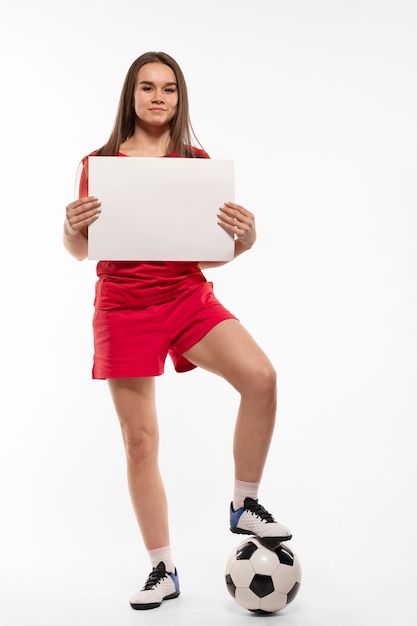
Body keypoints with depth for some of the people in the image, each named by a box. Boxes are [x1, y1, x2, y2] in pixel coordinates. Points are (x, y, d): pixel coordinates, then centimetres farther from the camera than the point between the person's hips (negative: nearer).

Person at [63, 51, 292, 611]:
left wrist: (244, 240, -13)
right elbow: (80, 251, 8)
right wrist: (72, 227, -14)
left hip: (188, 296, 1)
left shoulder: (198, 162, 5)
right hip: (123, 305, 0)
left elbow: (209, 253, 6)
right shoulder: (99, 164, 3)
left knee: (261, 377, -25)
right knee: (140, 439, 2)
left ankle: (245, 507, -3)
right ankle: (163, 571, 18)